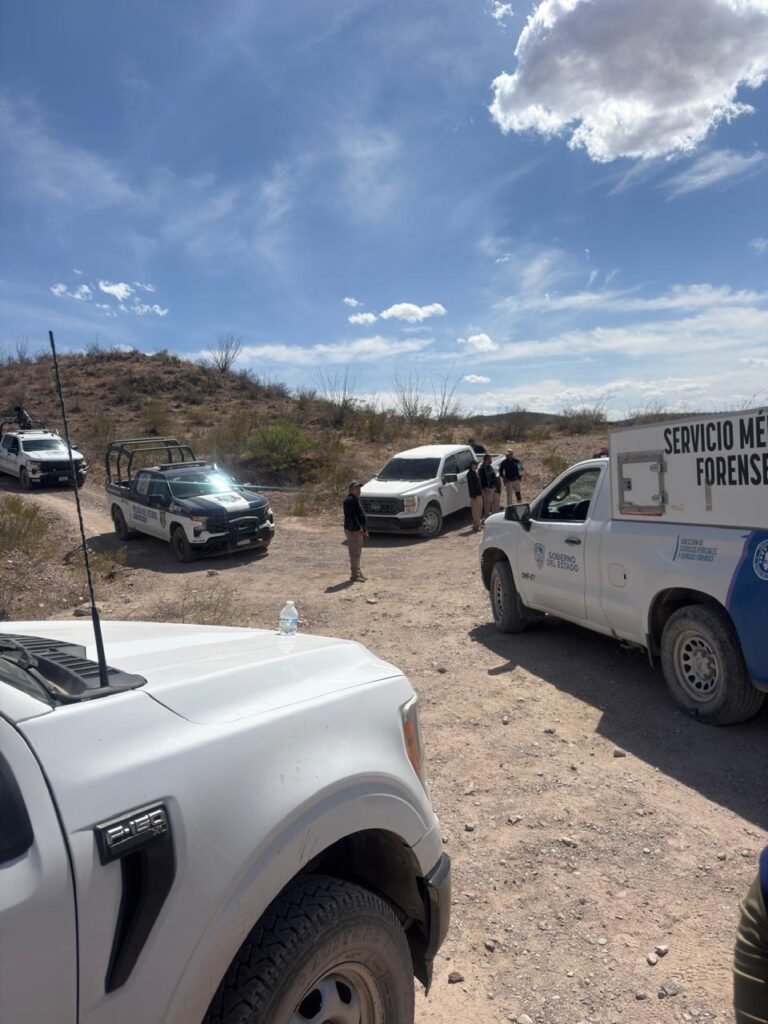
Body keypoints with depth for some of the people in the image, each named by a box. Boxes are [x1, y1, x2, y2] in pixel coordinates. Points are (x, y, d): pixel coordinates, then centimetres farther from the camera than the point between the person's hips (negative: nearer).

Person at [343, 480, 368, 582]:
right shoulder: (350, 500, -15)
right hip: (353, 531, -11)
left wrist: (364, 530, 23)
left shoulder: (356, 499, 18)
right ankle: (354, 576, -3)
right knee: (354, 553, -7)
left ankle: (357, 573, 26)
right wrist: (359, 528, -27)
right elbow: (351, 516, -24)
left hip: (358, 531, 11)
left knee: (357, 553, 17)